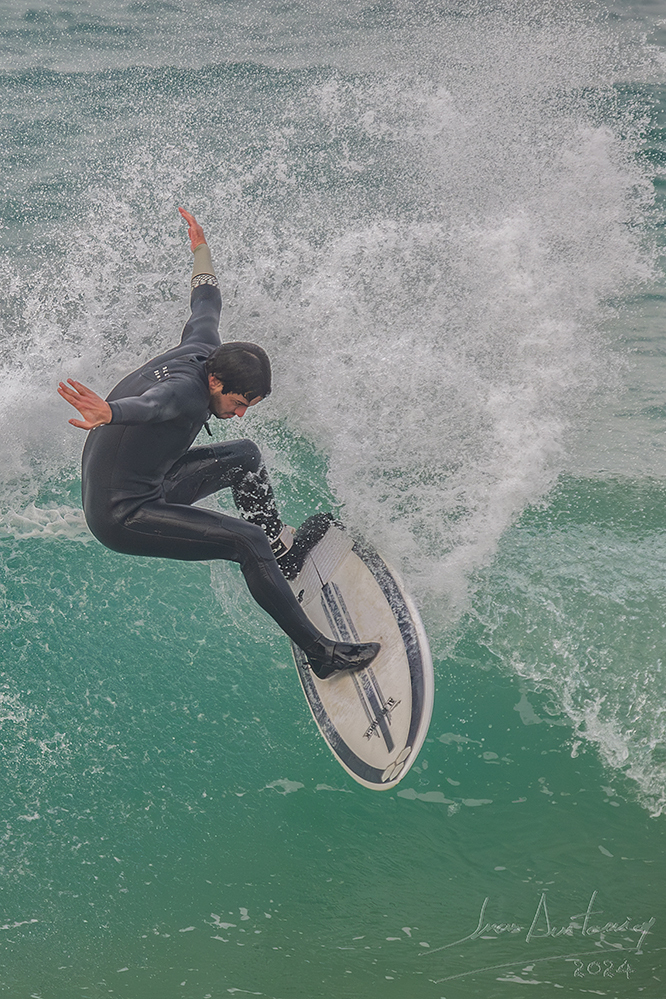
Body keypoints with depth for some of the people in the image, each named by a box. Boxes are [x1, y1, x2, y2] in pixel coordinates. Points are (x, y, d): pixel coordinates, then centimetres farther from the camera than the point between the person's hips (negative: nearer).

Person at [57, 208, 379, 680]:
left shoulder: (204, 346, -2)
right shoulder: (185, 390, -30)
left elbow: (207, 300, 17)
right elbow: (149, 403, -53)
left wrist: (201, 249, 34)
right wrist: (108, 414, -73)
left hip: (147, 484, 10)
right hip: (121, 516, -10)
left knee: (246, 456, 18)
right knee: (247, 541, -19)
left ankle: (285, 552, 30)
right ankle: (321, 653, -15)